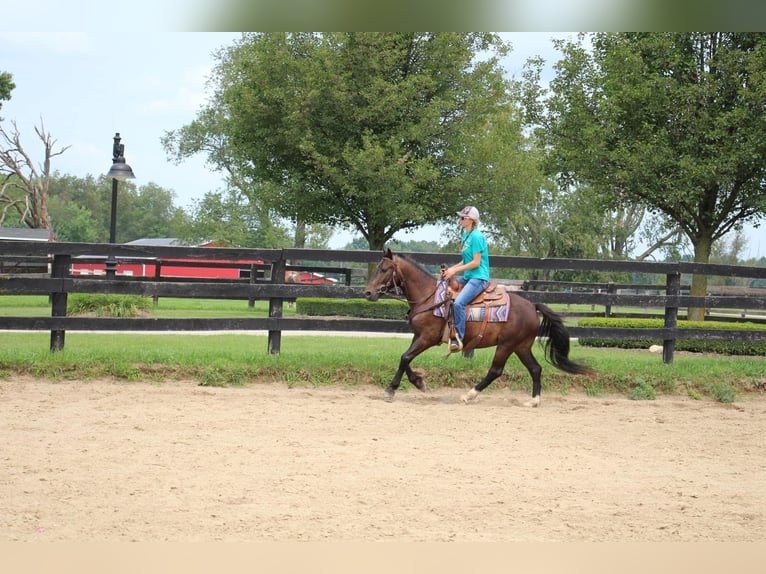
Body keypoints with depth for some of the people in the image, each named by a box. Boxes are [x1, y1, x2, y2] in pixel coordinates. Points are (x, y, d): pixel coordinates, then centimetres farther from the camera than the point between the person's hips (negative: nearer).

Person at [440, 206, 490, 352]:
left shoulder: (476, 237, -13)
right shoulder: (465, 235, 15)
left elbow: (476, 262, -17)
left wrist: (455, 270, -14)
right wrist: (451, 269, 6)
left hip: (478, 278, -11)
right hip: (468, 277, 11)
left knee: (458, 302, -29)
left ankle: (458, 339, -27)